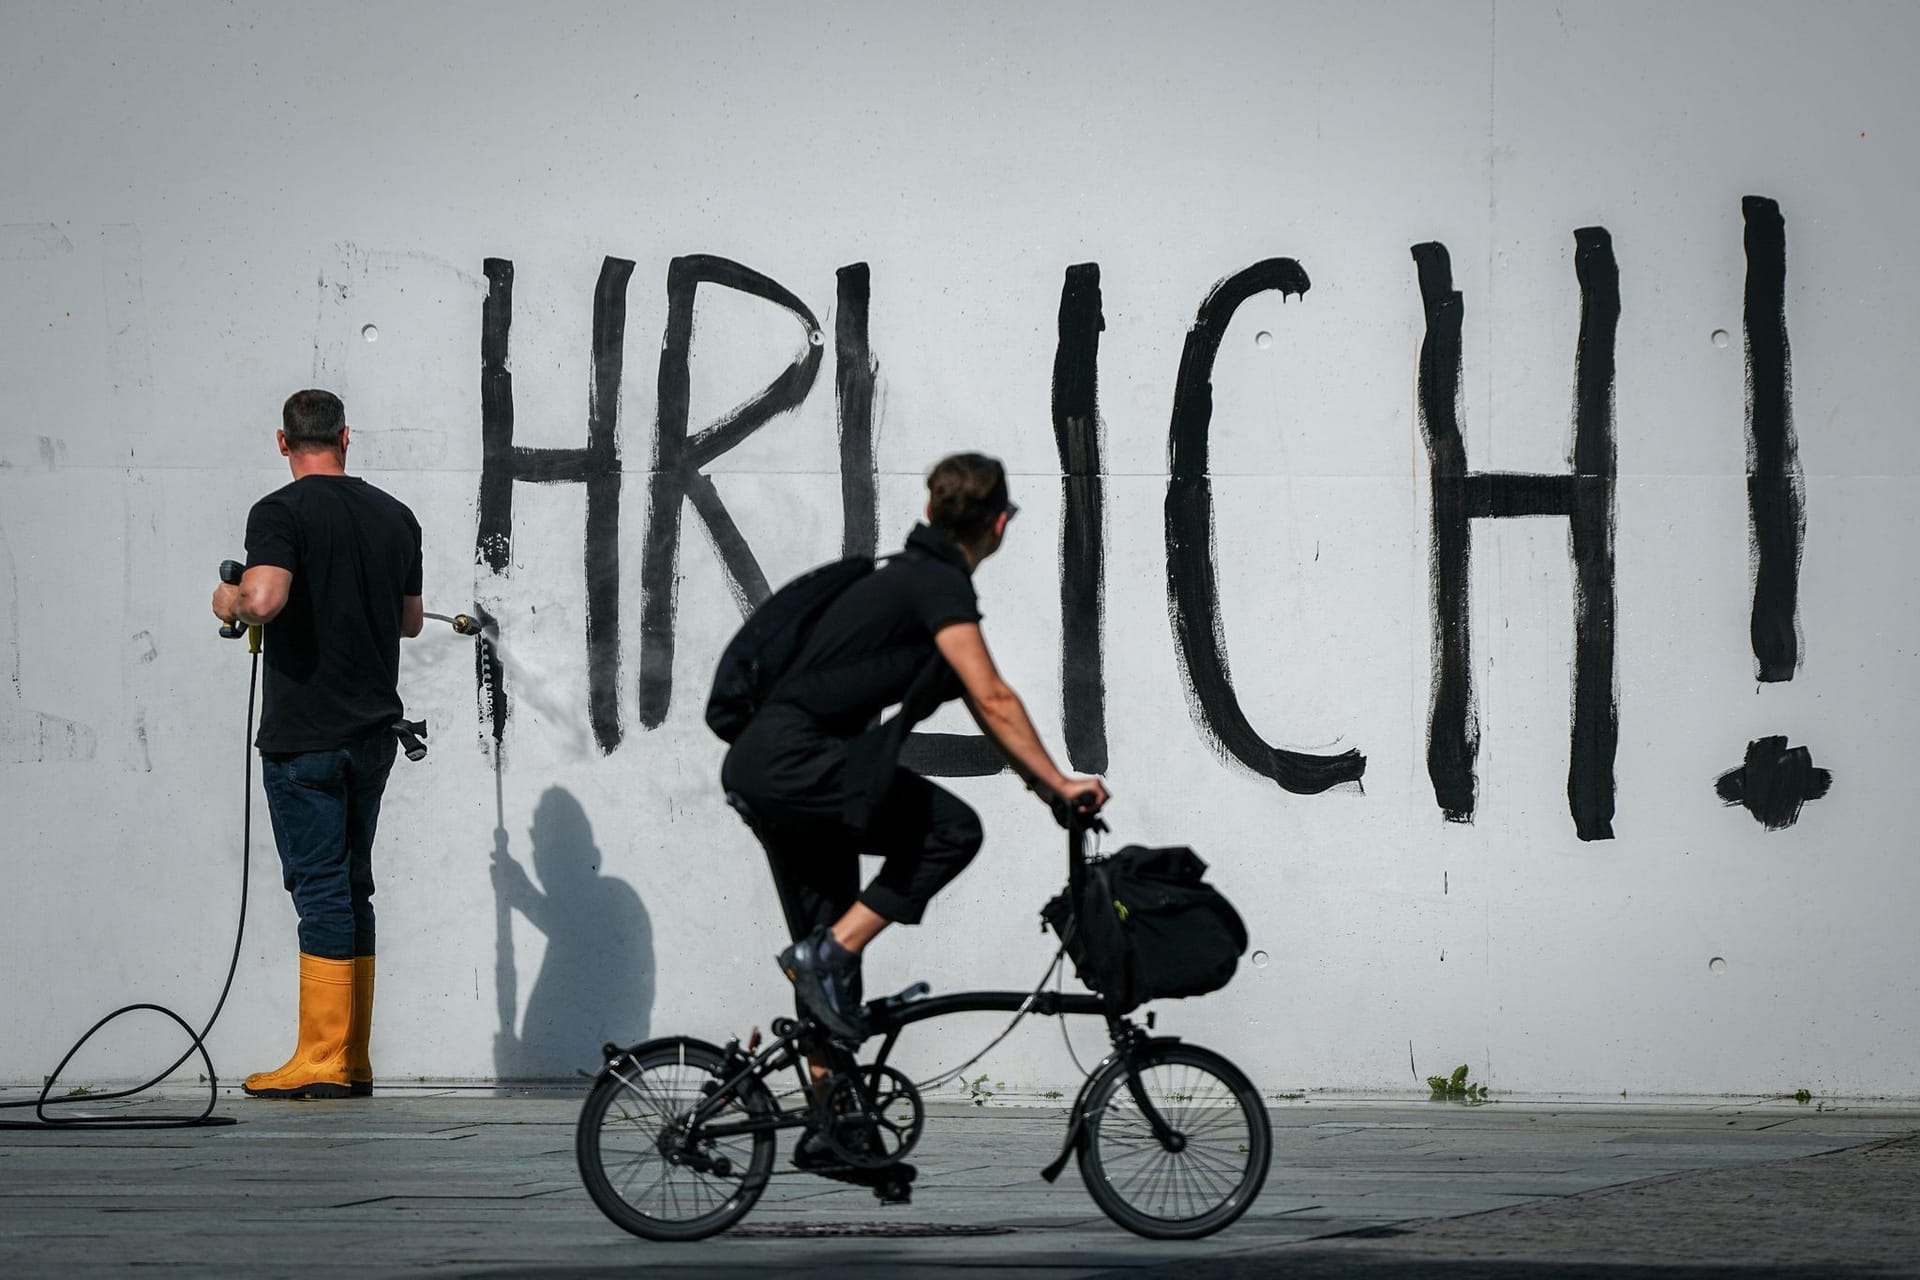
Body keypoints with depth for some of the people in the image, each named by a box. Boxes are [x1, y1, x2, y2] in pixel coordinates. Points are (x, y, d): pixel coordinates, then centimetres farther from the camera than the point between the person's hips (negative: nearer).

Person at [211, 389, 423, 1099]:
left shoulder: (281, 513, -11)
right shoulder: (395, 516, 8)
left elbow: (263, 599, -26)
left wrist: (229, 601, -4)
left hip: (304, 737, -6)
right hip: (374, 729, 6)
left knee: (321, 888, -6)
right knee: (352, 885, 12)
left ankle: (321, 1062, -6)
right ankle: (353, 1060, 13)